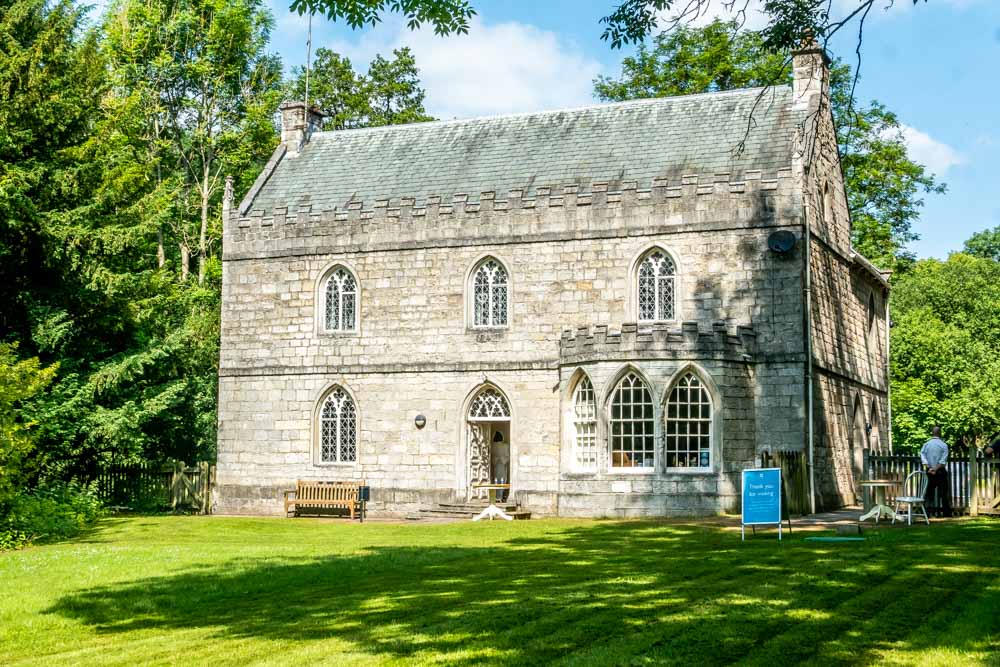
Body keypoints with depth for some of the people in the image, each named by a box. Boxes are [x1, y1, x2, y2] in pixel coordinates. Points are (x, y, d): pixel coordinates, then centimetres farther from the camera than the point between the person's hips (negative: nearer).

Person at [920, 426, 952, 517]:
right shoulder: (943, 445, -5)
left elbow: (923, 457, -8)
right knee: (944, 491, 6)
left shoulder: (926, 444, 3)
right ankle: (946, 512, 9)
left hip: (929, 471, 3)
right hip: (940, 471, -2)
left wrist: (929, 468, -14)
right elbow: (943, 460, -14)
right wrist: (936, 469, -17)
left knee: (929, 491, 7)